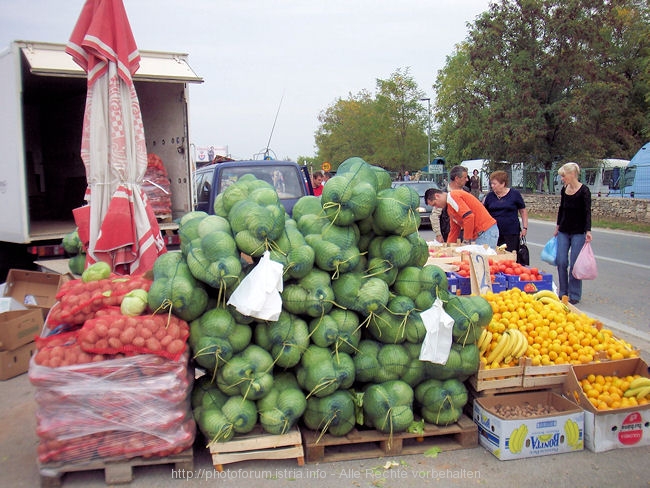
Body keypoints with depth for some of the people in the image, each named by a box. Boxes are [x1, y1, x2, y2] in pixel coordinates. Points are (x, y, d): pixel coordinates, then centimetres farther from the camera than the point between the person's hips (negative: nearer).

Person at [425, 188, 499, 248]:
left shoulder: (452, 196, -11)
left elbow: (469, 216, -22)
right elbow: (454, 230, 26)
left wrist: (466, 241, -15)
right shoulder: (449, 208, 20)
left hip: (485, 232, -10)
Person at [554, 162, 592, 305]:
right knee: (561, 261, 4)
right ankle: (563, 292, 15)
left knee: (574, 264, -3)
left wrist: (588, 231, -25)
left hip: (578, 232, -6)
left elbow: (587, 212, -16)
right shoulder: (564, 190, 7)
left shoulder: (584, 190, -11)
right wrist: (557, 226, 21)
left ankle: (574, 295, 7)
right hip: (564, 231, 6)